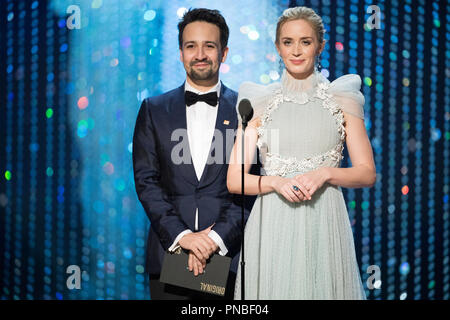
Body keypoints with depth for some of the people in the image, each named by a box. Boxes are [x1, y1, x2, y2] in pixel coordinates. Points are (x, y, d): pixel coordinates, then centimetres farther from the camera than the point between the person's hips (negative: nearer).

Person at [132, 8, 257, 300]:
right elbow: (146, 180, 1)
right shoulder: (154, 110, 7)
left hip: (231, 256, -1)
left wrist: (216, 237, -12)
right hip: (170, 251, 1)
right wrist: (181, 235, -11)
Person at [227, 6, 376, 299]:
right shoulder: (258, 102, 6)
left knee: (324, 288, 2)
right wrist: (275, 181, -15)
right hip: (272, 226, 0)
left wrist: (325, 173, -12)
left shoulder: (342, 100, 6)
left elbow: (367, 173, 5)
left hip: (324, 223, 0)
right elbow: (234, 180, 3)